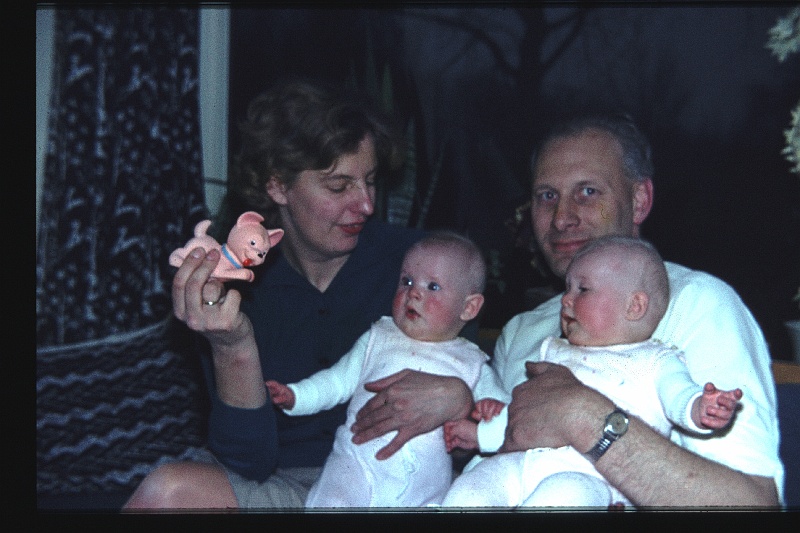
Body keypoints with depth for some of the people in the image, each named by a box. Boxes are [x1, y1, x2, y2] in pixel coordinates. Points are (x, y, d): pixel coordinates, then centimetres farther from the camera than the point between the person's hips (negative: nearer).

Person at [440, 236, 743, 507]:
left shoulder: (655, 361, 12)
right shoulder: (556, 353, 30)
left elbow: (679, 395, -6)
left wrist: (700, 409, -29)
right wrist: (481, 433, 31)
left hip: (590, 476, -6)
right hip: (521, 462, 6)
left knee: (558, 497, -39)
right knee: (466, 494, -18)